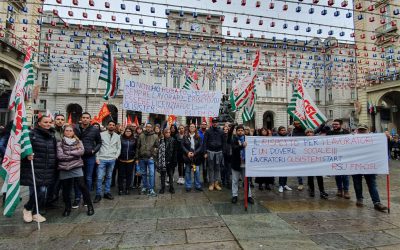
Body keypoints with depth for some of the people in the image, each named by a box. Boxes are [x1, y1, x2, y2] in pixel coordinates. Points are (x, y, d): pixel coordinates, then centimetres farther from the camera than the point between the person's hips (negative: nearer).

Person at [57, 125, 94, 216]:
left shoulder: (78, 142, 8)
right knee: (65, 189, 10)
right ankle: (67, 207, 30)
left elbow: (81, 151, -9)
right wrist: (74, 155, -9)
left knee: (82, 186, -4)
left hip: (77, 168, -1)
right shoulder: (60, 143, 4)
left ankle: (90, 206, 7)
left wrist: (68, 152, -11)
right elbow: (59, 156, -9)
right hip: (64, 169, 1)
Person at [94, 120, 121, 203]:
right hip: (102, 159, -3)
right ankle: (98, 195, 9)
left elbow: (119, 148, 13)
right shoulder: (102, 134, -1)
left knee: (109, 177, 12)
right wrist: (97, 157, -7)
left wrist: (116, 156, 2)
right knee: (99, 177, -2)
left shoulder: (117, 136, 8)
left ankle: (107, 192, 22)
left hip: (112, 160, 3)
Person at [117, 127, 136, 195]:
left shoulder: (134, 140, 5)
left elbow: (136, 149, 11)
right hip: (121, 160, -1)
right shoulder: (121, 138, 0)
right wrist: (117, 156, -4)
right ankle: (120, 189, 18)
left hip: (130, 160, 1)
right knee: (121, 174, 6)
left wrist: (136, 158, 6)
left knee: (129, 174, 8)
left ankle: (127, 189, 20)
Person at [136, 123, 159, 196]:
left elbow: (157, 146, 3)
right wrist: (137, 158, 4)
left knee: (151, 174, -6)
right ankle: (144, 187, 29)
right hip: (142, 158, 2)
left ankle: (151, 189, 3)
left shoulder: (155, 136, 0)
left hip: (150, 158, -2)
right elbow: (138, 147, 6)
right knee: (143, 173, 14)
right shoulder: (141, 136, 4)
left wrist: (154, 155, -8)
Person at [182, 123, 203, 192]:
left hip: (196, 156, 0)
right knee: (187, 171, 8)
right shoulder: (185, 136, 3)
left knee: (197, 171, 4)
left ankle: (198, 186, 18)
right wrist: (187, 152, -14)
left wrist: (194, 153, -13)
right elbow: (182, 145, -1)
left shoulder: (198, 137, 3)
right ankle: (188, 186, 19)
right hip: (187, 156, 0)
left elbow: (200, 146, -1)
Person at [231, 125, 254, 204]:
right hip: (236, 163, -2)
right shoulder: (234, 140, -4)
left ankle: (249, 196, 22)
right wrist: (242, 146, -38)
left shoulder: (246, 139, 3)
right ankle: (235, 195, 21)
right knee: (235, 181, 9)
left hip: (245, 163, 2)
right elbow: (234, 148, -23)